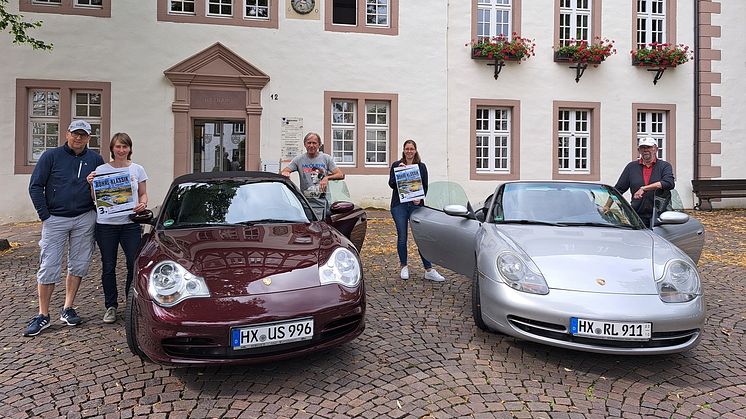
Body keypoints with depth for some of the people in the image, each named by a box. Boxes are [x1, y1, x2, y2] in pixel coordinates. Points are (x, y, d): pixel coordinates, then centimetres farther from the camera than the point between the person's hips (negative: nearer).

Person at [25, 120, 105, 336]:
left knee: (78, 265, 6)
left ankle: (68, 309, 20)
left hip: (84, 219, 2)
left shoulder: (95, 159, 7)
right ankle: (43, 315, 9)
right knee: (48, 267, -1)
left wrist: (96, 211, 0)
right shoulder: (51, 156, 0)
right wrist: (45, 215, -6)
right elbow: (35, 186, 0)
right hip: (55, 219, -2)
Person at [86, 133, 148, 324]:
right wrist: (91, 184, -15)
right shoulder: (101, 170, 2)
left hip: (130, 223, 0)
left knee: (135, 265, -3)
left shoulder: (137, 169, 5)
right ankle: (111, 306, 20)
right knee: (108, 267, 7)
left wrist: (143, 204, -11)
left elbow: (143, 194, 10)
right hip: (106, 224, 0)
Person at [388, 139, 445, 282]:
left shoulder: (421, 167, 10)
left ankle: (429, 270, 0)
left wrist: (420, 198, -9)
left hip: (416, 205, 1)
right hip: (399, 205, 0)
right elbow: (392, 184, -1)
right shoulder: (396, 165, 7)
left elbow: (425, 186, 8)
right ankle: (404, 267, 19)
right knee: (402, 237, 3)